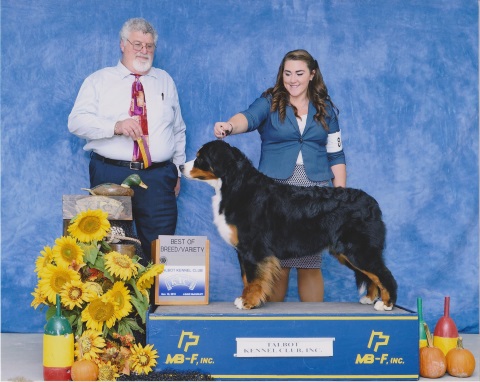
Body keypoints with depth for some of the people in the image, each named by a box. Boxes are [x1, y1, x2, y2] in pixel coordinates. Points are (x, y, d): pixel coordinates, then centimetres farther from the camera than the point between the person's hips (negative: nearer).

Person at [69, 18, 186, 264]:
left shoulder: (164, 81, 16)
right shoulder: (99, 80, 7)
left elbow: (178, 130, 19)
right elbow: (76, 121, -5)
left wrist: (177, 169, 15)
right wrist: (115, 126, -20)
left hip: (158, 178, 2)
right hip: (111, 176, -2)